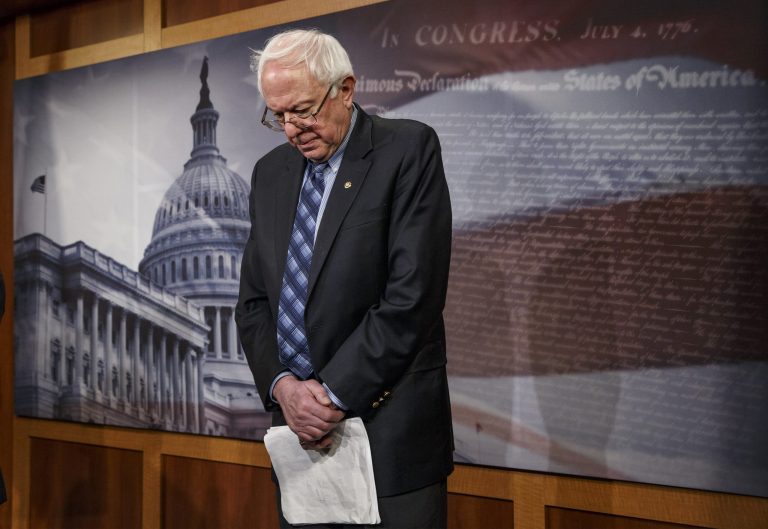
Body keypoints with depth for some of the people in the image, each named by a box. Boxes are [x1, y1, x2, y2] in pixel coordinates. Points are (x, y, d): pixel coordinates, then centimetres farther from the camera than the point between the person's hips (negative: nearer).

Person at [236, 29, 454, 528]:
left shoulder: (409, 149, -7)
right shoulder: (270, 173, 11)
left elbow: (413, 293, -15)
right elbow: (254, 301, 11)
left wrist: (333, 392, -13)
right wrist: (282, 387, -6)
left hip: (391, 433, -5)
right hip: (301, 428, 5)